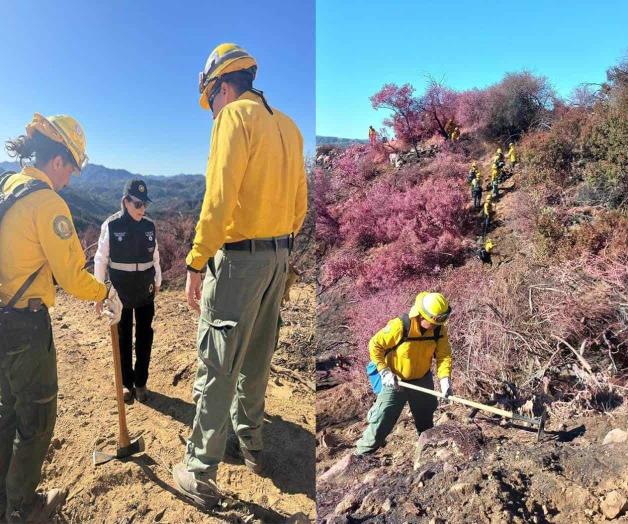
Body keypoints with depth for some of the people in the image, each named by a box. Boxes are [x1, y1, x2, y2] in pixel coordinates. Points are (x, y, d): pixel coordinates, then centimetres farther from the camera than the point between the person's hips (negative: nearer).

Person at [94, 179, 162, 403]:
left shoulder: (149, 225, -1)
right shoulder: (111, 225, -10)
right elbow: (101, 258, -5)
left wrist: (158, 281, 13)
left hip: (145, 290, 3)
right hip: (120, 290, -2)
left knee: (144, 335, 8)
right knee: (123, 337, 10)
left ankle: (141, 382, 23)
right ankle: (126, 382, 25)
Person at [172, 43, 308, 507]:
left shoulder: (235, 116, -8)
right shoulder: (287, 125, 15)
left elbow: (219, 199, -18)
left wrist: (196, 264, -15)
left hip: (239, 256, -8)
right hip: (279, 256, 8)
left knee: (216, 367, 0)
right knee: (256, 359, 20)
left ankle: (201, 474, 12)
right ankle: (250, 443, 36)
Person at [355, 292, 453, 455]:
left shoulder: (439, 329, -16)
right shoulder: (399, 326, -29)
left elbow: (444, 355, -11)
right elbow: (375, 345, -19)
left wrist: (445, 378, -26)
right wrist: (384, 372, -23)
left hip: (423, 381, 4)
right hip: (395, 381, -4)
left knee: (426, 421, 24)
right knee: (381, 422, -2)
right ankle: (361, 455, 14)